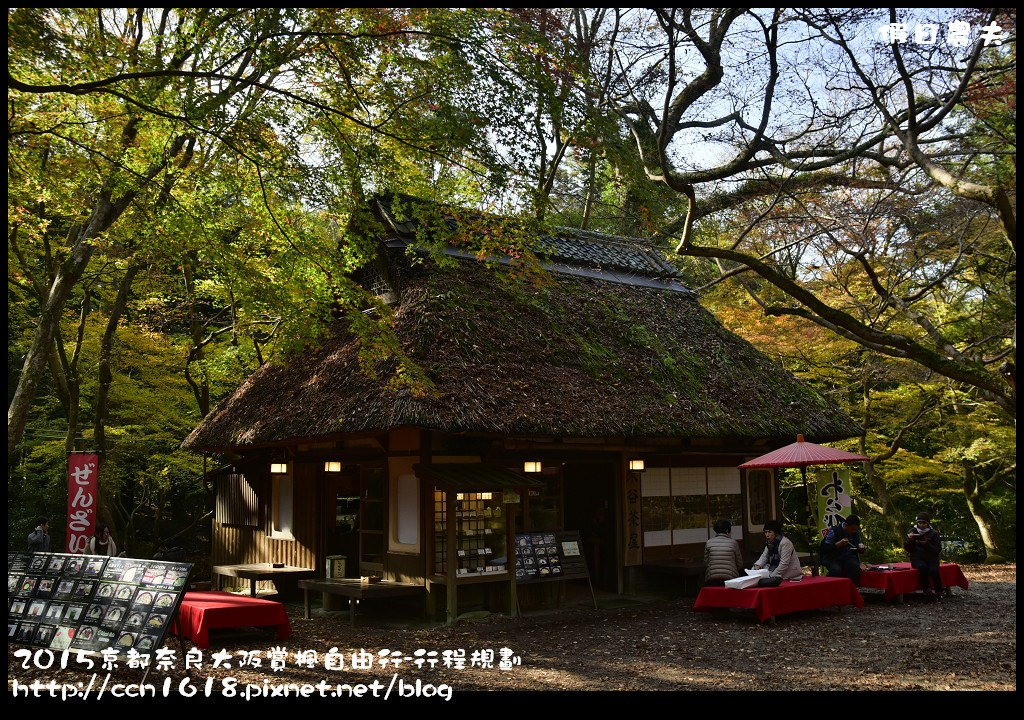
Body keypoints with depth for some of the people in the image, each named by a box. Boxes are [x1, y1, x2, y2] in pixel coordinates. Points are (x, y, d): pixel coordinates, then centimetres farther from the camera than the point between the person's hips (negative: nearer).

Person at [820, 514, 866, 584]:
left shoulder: (856, 532, 7)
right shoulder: (834, 531, -8)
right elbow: (824, 548, -12)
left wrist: (861, 548, -2)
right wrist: (838, 544, -26)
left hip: (849, 557, 4)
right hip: (833, 557, -4)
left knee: (855, 567, -30)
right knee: (836, 570, -35)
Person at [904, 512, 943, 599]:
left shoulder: (934, 533, 4)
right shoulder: (912, 532, 7)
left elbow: (938, 550, -3)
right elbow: (907, 549, 5)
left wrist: (927, 544, -19)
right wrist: (909, 540, -15)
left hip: (931, 558, 0)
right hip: (917, 558, 0)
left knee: (933, 570, -32)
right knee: (923, 567, -35)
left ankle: (939, 592, -13)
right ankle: (927, 589, -26)